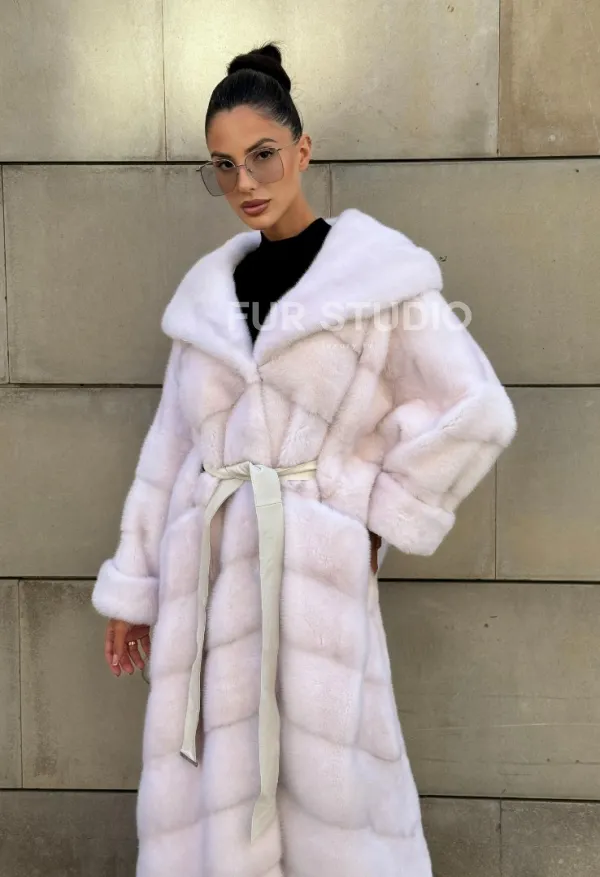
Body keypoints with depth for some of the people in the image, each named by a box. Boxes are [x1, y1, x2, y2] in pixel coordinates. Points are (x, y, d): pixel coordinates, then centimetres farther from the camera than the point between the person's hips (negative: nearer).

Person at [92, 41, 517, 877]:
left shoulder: (377, 274, -3)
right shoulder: (208, 291, 11)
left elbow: (475, 411, -4)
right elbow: (170, 447, 12)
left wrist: (381, 516, -4)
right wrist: (133, 585, 11)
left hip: (315, 565, -4)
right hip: (206, 571, 5)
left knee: (325, 781, 2)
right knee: (209, 787, 12)